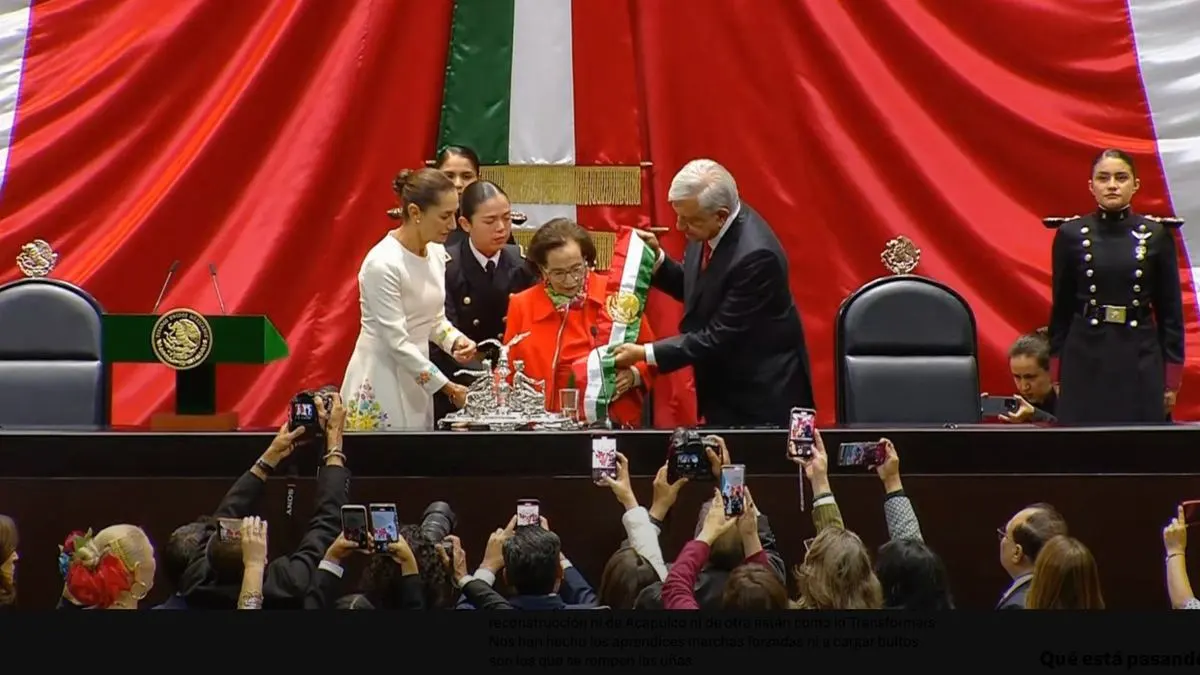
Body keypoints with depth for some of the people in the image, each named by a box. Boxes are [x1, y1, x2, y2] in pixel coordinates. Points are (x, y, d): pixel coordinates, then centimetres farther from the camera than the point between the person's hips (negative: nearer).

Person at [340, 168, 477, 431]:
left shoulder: (436, 252, 3)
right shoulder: (383, 263, -21)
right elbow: (397, 342, -21)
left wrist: (455, 341, -8)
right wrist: (449, 388, -19)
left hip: (414, 379, 7)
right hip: (380, 382, -7)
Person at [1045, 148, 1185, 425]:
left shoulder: (1157, 235, 0)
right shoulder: (1071, 234, 1)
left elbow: (1170, 309, 4)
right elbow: (1061, 308, 5)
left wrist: (1172, 378, 2)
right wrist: (1056, 373, 4)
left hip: (1140, 361, 0)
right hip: (1085, 360, 0)